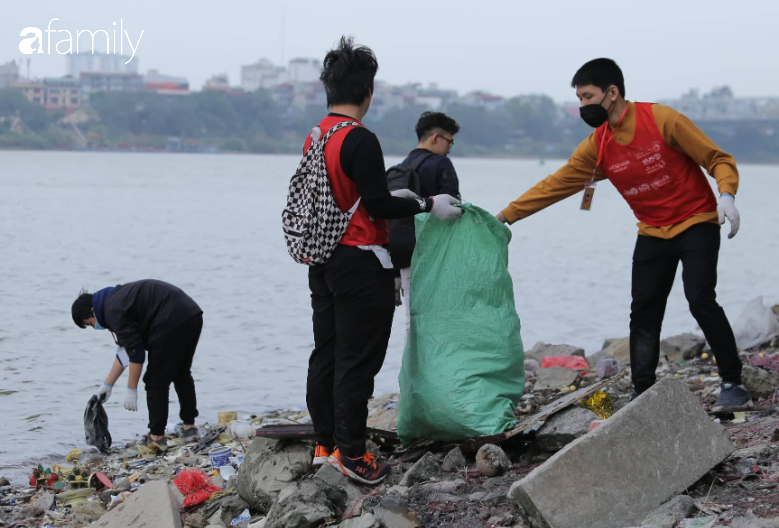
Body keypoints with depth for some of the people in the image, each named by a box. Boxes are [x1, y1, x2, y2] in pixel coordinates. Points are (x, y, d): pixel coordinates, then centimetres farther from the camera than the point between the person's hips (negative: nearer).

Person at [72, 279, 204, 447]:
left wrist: (131, 389, -4)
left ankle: (156, 436, 7)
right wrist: (107, 385, 32)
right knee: (182, 375, 24)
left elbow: (135, 351, -11)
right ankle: (189, 427, 29)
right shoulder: (118, 298, 23)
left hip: (172, 324, -10)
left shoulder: (114, 311, -7)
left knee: (156, 381, 2)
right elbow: (126, 349, 29)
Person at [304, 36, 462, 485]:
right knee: (358, 359, -3)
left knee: (326, 354, 13)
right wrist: (427, 205, -8)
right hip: (360, 263, -9)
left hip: (322, 261, 9)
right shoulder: (361, 141, -17)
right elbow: (377, 206, -18)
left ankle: (325, 444, 20)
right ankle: (351, 452, 1)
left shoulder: (314, 139, 10)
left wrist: (390, 196, 27)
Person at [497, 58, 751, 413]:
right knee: (643, 314, 1)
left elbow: (717, 159, -12)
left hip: (696, 224, -5)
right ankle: (642, 395, 8)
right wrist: (505, 217, 1)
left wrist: (726, 194, -30)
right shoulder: (596, 147, 0)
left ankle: (733, 386, -11)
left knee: (700, 299, -19)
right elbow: (555, 184, 4)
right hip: (653, 233, 6)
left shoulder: (661, 119, -16)